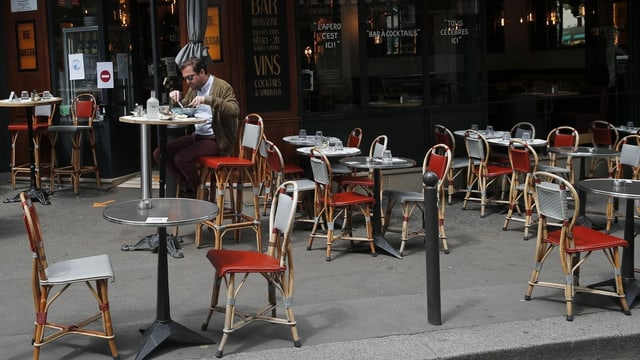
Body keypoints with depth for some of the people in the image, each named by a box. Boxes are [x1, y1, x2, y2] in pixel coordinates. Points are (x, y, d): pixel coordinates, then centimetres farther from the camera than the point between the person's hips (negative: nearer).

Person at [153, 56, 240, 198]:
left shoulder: (222, 87, -9)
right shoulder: (193, 89, 15)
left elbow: (235, 110, -25)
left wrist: (208, 100, -32)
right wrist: (175, 99, 5)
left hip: (216, 140, -8)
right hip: (197, 136, 8)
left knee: (181, 158, -27)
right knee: (159, 153, -5)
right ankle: (186, 187, 8)